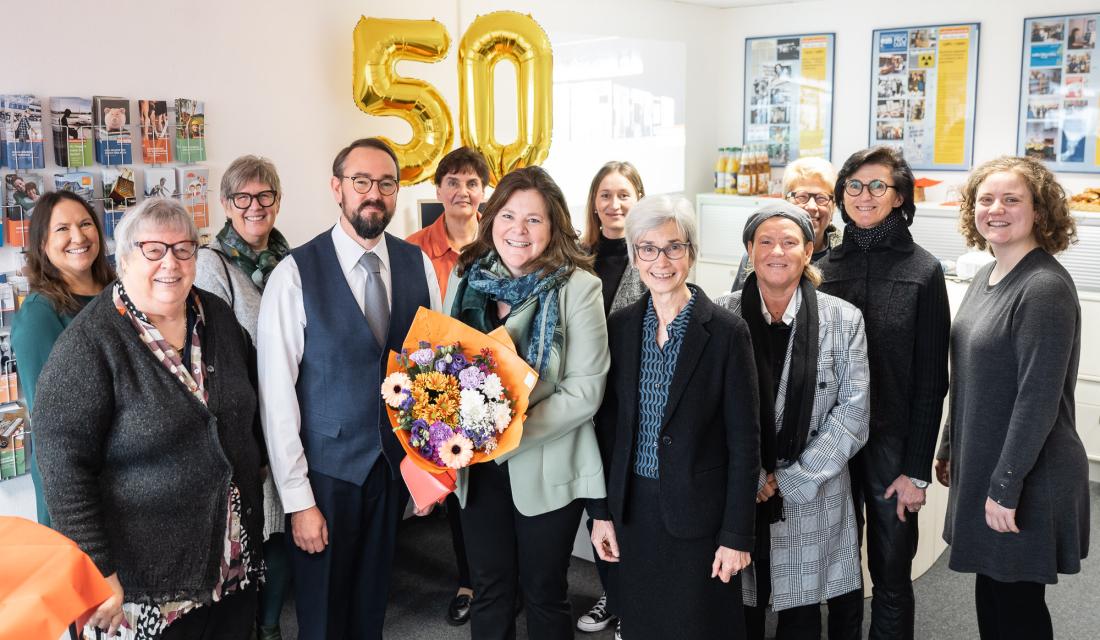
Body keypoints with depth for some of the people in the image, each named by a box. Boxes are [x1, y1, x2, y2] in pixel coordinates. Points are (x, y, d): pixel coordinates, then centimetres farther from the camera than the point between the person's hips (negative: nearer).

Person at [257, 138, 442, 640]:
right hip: (327, 467, -3)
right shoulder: (295, 275, -13)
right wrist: (298, 499, -12)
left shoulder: (418, 264, -1)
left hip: (398, 463, 3)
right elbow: (277, 394, -13)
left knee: (372, 599, 21)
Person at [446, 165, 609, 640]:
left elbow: (585, 389, -15)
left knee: (543, 592, 13)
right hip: (477, 465, 4)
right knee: (488, 588, 17)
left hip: (546, 468, -3)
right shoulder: (466, 278, 1)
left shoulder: (578, 287, -12)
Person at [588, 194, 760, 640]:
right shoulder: (619, 327, 0)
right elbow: (608, 426, 6)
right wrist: (600, 511, 5)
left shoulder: (727, 332, -11)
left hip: (699, 513, -3)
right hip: (632, 510, 4)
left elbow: (744, 441, -9)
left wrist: (736, 535, -10)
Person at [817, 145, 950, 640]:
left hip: (891, 441, -2)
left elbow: (931, 379, -5)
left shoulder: (923, 271, -6)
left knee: (891, 576, 9)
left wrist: (917, 469, -7)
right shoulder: (824, 266, 2)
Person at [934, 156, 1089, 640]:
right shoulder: (987, 276, 8)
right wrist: (950, 448, 18)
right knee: (991, 596, 18)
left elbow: (1038, 399, -21)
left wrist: (1005, 487, -20)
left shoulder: (1045, 287, -18)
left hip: (1026, 480, -8)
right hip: (978, 468, 8)